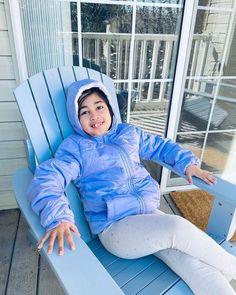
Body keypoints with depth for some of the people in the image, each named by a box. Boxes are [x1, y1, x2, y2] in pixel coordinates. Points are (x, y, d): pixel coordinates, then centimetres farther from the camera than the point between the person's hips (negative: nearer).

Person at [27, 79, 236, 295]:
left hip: (151, 215, 5)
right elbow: (47, 179, -13)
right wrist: (57, 218, -31)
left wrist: (188, 163, 9)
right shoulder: (74, 147, 0)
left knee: (197, 264, -18)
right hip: (114, 228, -4)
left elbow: (160, 146, 25)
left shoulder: (129, 133, 14)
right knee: (177, 227, -28)